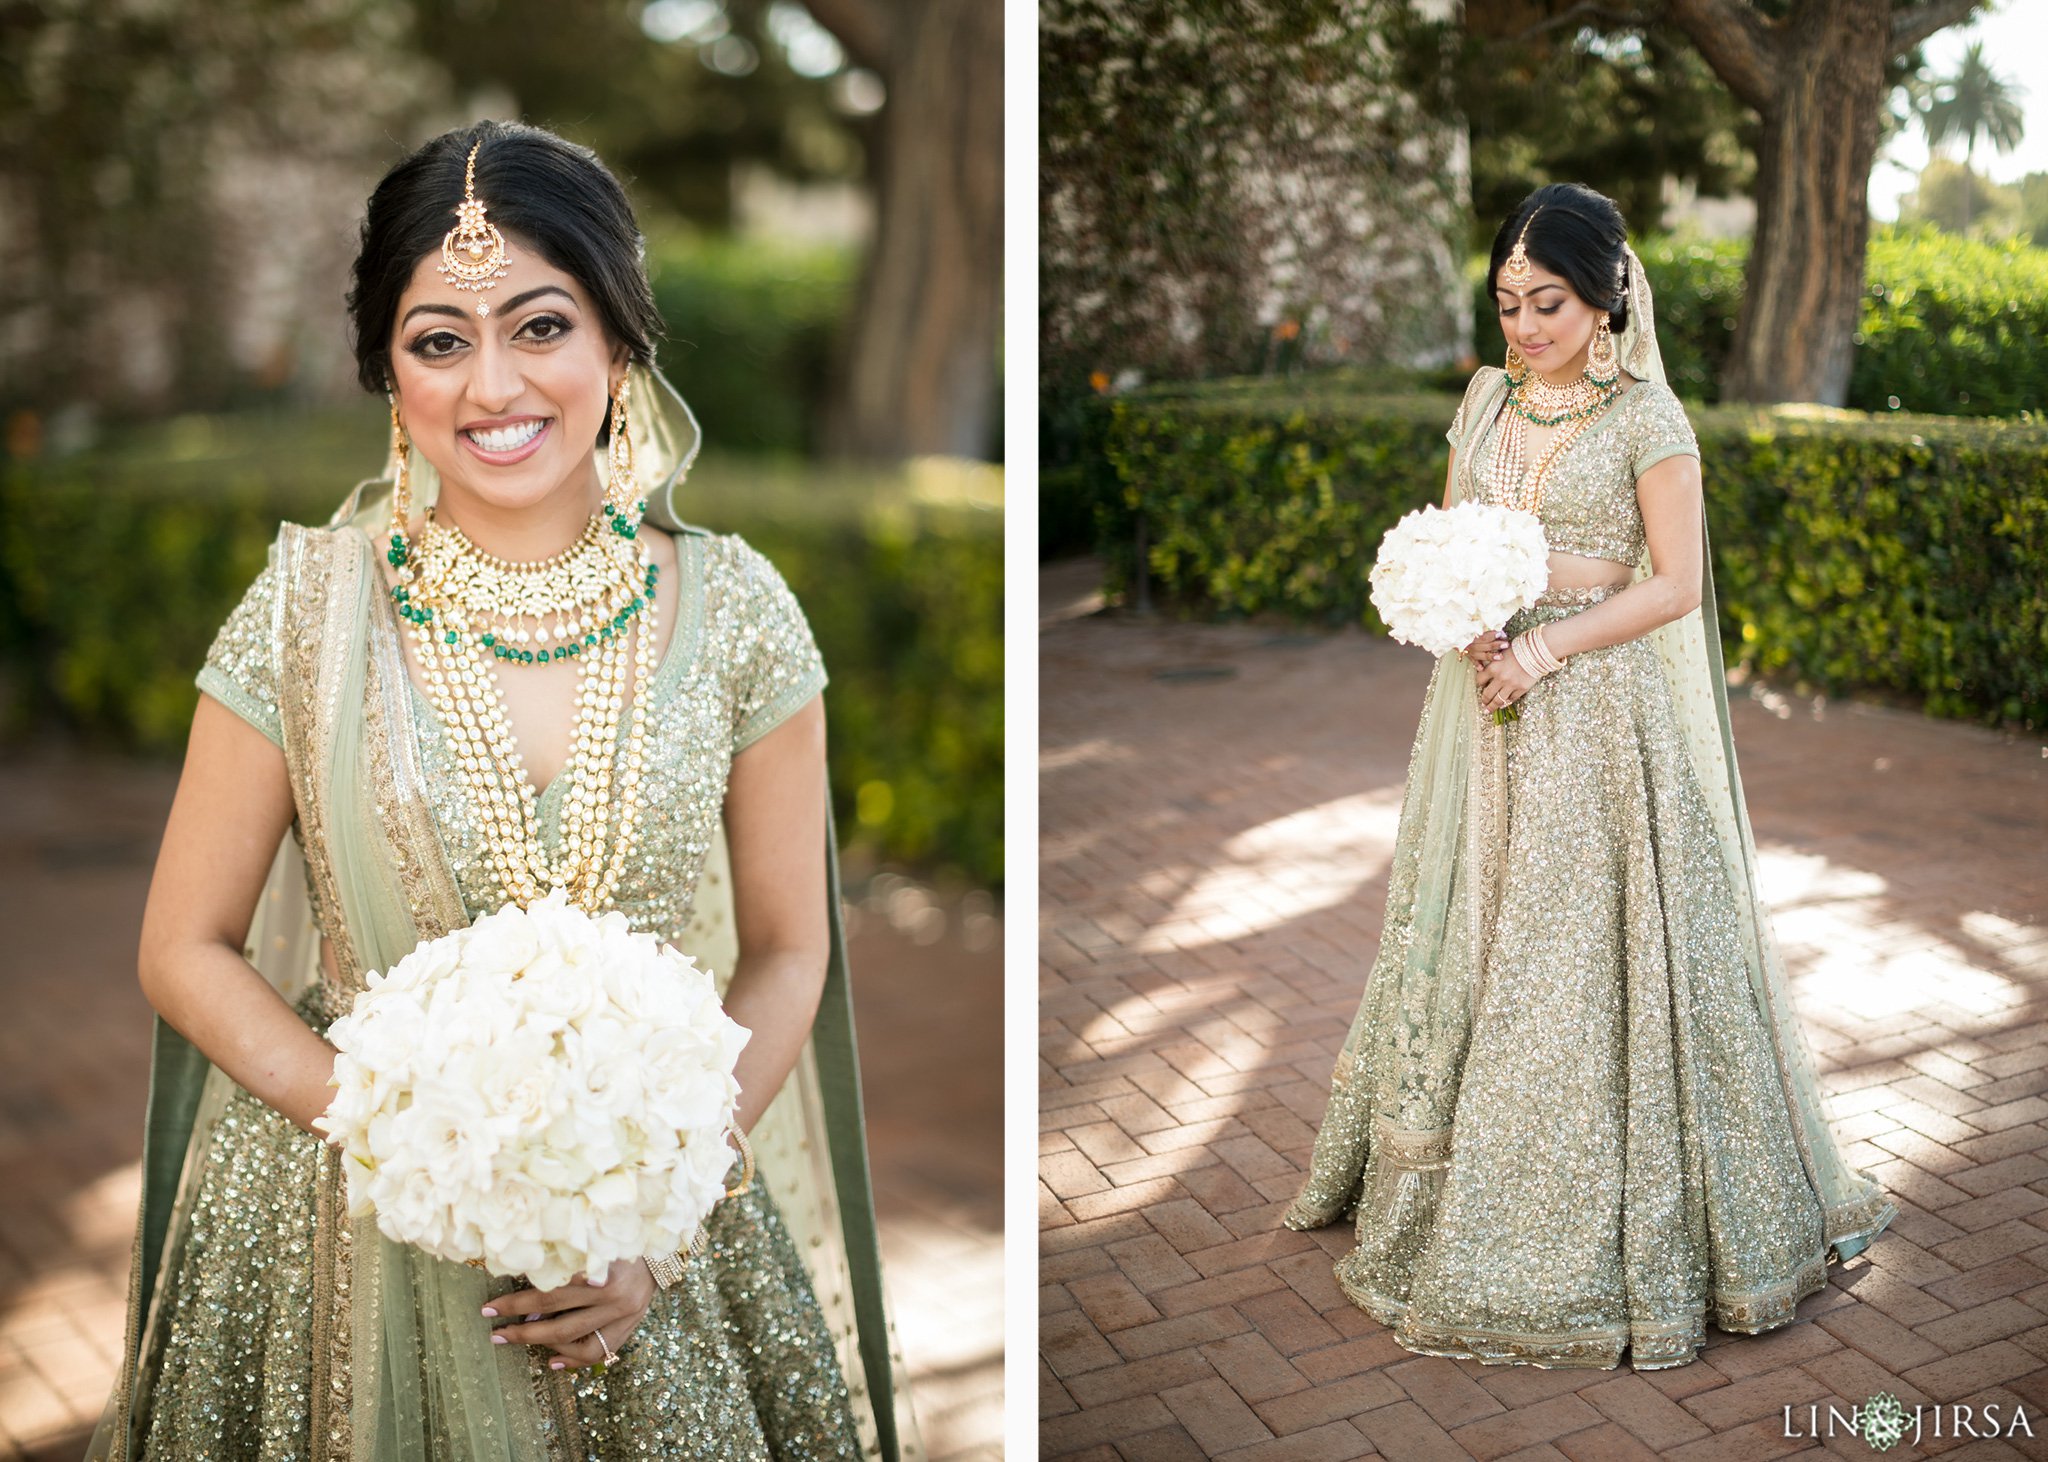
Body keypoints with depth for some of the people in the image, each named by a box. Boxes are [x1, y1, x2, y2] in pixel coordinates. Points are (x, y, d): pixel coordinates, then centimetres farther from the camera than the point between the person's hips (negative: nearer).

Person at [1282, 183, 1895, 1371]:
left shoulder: (1648, 418, -8)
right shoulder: (1487, 397, 9)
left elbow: (1675, 584, -9)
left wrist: (1547, 647, -18)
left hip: (1600, 710, -5)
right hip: (1490, 697, 6)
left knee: (1590, 950, -1)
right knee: (1469, 938, 11)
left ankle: (1599, 1233, 15)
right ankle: (1462, 1196, 27)